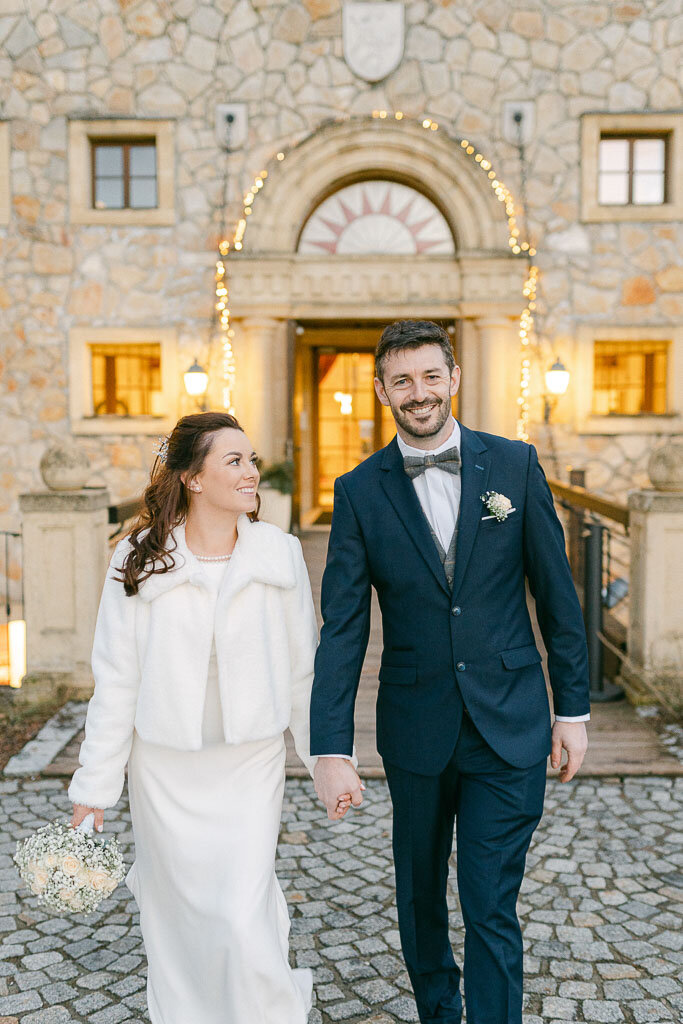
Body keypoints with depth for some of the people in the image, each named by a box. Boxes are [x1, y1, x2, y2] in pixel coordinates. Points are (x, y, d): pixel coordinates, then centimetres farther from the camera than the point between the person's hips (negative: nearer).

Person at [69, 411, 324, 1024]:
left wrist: (330, 758, 6)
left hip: (251, 765, 0)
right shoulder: (139, 560, -8)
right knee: (179, 913, 15)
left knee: (244, 917, -4)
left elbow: (304, 668, 3)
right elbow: (116, 679, -3)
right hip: (165, 767, 1)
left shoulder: (280, 554, -5)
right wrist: (96, 784, -1)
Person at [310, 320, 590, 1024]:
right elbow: (342, 629, -8)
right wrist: (330, 749, -14)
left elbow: (557, 595, 1)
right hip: (415, 726, 2)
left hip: (508, 727, -1)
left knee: (492, 909, 1)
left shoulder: (515, 464, -3)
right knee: (420, 894, 21)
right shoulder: (359, 491, -5)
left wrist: (573, 706, 2)